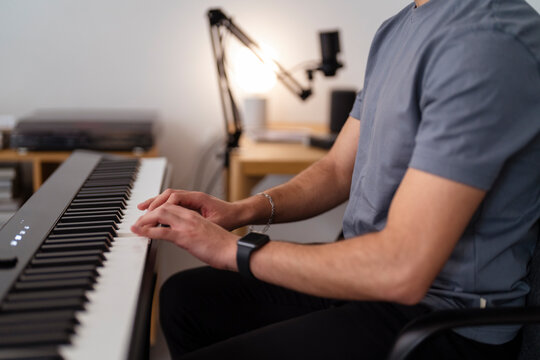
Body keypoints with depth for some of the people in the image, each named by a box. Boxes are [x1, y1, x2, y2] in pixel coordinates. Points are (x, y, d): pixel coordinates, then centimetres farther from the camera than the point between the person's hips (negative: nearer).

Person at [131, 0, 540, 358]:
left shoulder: (487, 41, -26)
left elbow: (402, 271, -31)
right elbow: (339, 170, 15)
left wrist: (235, 248, -21)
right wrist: (242, 210, -1)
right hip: (370, 274, 10)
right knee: (184, 296, 16)